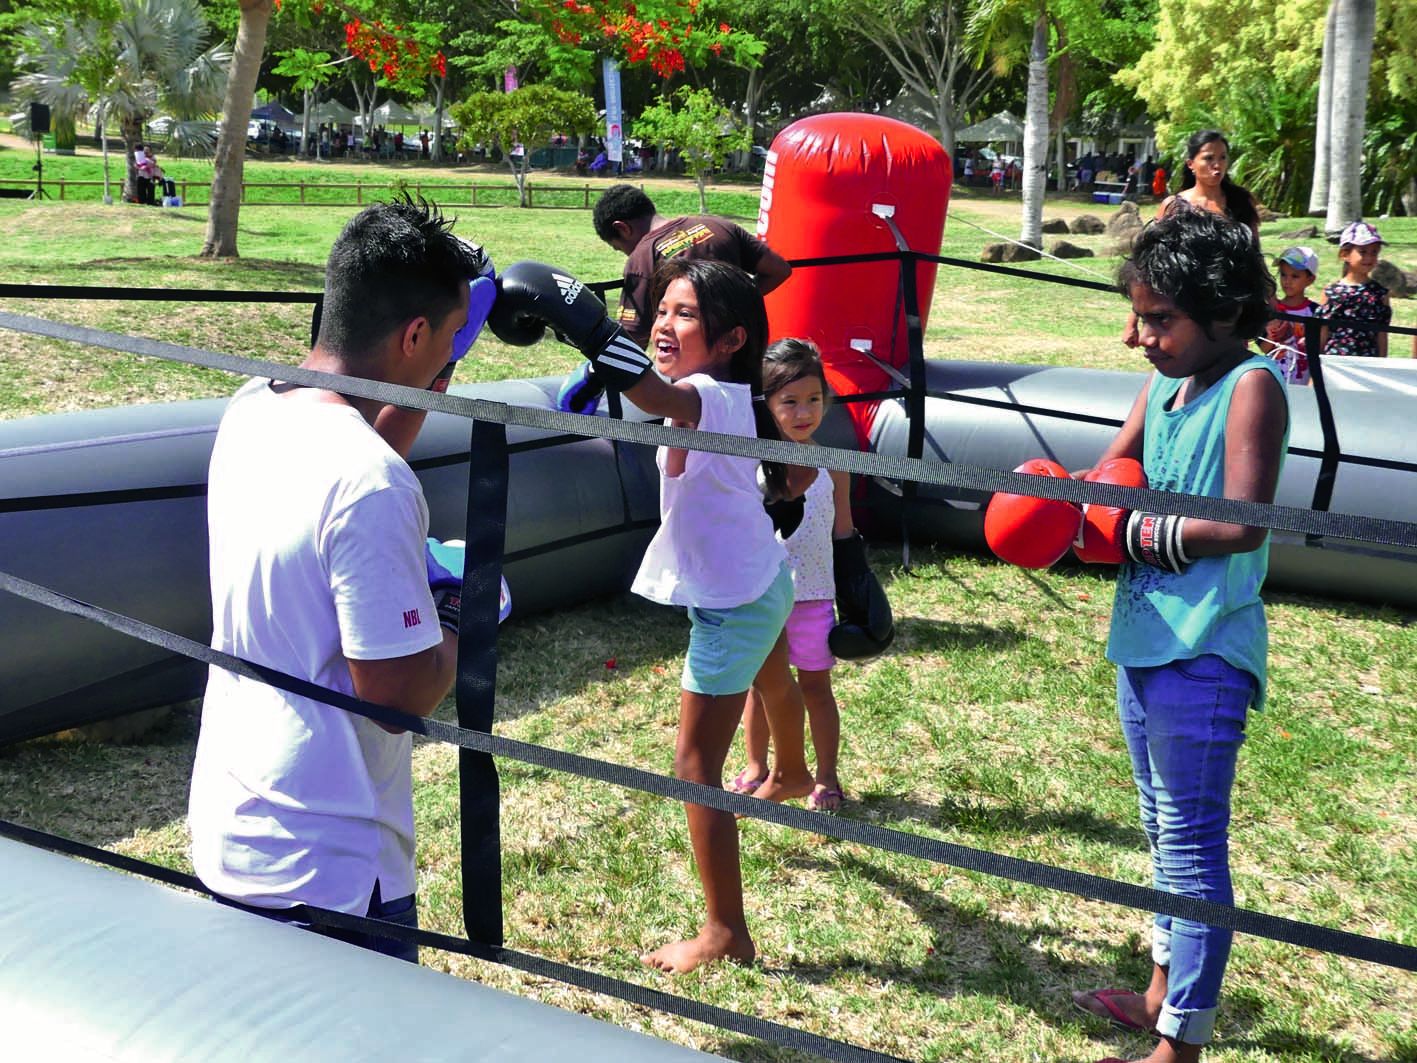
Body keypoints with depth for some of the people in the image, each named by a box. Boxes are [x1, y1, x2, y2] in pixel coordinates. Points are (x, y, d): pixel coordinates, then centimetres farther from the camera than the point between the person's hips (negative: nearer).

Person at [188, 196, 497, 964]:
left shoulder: (251, 409, -2)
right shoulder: (372, 489, -27)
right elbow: (400, 693, -22)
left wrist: (431, 381, 14)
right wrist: (460, 623, -4)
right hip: (325, 872, -8)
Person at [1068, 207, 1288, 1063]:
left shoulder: (1252, 385, -13)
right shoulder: (1165, 382, 10)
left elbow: (1241, 525, -21)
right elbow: (1111, 478, 10)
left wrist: (1132, 533, -12)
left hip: (1203, 655, -9)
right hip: (1144, 639, 9)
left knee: (1193, 843, -2)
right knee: (1166, 832, 20)